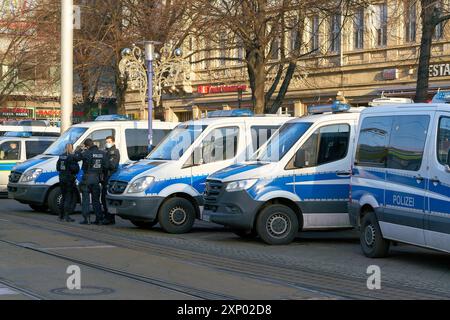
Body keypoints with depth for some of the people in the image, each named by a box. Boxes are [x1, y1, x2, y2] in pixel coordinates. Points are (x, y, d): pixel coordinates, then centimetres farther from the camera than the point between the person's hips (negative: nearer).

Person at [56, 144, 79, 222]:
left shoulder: (61, 157, 8)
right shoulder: (72, 157, -14)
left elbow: (57, 168, 14)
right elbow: (76, 169, -16)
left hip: (62, 179, 7)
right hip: (70, 179, -7)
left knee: (64, 197, 17)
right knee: (70, 198, -1)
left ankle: (61, 215, 21)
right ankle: (66, 216, -8)